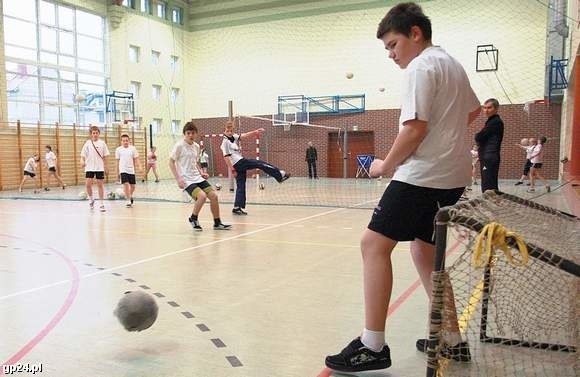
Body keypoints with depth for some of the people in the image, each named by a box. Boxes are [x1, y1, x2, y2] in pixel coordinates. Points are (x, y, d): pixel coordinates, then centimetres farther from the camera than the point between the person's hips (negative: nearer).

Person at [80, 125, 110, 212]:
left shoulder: (102, 143, 2)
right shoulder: (87, 143, 0)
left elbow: (104, 156, 7)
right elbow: (83, 155, 2)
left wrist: (105, 167, 6)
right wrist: (82, 161, -18)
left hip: (100, 168, 0)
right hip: (89, 167, 0)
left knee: (100, 184, 2)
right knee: (88, 184, -9)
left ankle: (101, 204, 10)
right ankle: (91, 199, 17)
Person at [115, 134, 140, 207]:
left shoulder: (133, 148, 1)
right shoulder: (118, 149, 0)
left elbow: (135, 159, 4)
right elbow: (118, 161, 7)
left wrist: (137, 165, -13)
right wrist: (117, 171, 9)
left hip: (131, 170, 2)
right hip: (123, 170, -2)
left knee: (132, 186, 8)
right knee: (126, 185, -15)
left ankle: (130, 196, 39)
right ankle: (128, 201, -7)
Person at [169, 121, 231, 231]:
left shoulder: (196, 146, 10)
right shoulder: (179, 145, -10)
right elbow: (171, 162, -8)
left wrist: (201, 173, 7)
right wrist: (178, 178, -15)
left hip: (198, 178, 7)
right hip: (186, 180, -7)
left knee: (214, 196, -2)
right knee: (202, 196, -26)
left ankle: (217, 223, 14)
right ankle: (193, 219, 2)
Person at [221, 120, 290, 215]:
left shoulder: (234, 137, 12)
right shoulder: (225, 142, -8)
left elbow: (244, 136, -3)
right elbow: (226, 157, -13)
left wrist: (255, 132, -19)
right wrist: (231, 169, -18)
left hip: (240, 163, 8)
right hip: (238, 163, -8)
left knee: (240, 186, 8)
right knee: (260, 164, -6)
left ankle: (237, 207, 10)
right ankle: (280, 175, 0)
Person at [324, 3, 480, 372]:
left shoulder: (420, 67, -9)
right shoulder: (452, 63, 20)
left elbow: (415, 129, -18)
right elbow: (473, 110, 35)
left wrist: (386, 165, -6)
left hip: (422, 174, -10)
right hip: (453, 175, 10)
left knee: (374, 244, -11)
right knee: (424, 251, 17)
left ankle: (373, 346, -13)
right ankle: (453, 340, 23)